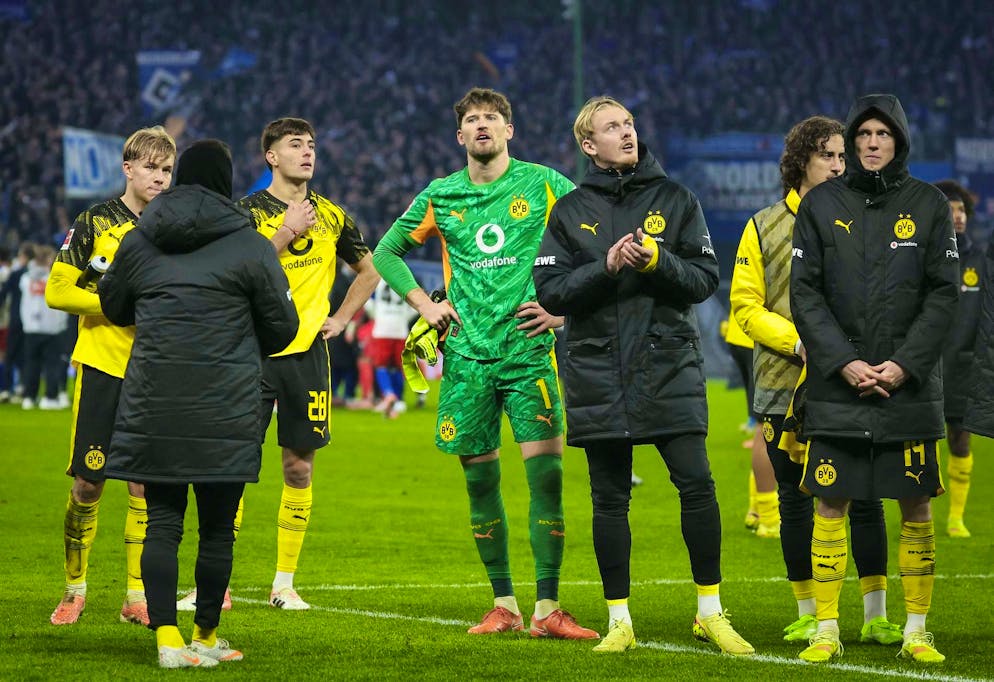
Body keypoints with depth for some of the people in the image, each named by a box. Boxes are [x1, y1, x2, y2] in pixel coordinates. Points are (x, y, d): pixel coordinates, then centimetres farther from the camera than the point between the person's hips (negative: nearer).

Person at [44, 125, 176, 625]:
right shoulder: (95, 222, -3)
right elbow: (57, 290, -6)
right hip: (101, 368, -3)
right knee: (87, 483, -1)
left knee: (145, 485, 1)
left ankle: (138, 596, 9)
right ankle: (75, 590, 14)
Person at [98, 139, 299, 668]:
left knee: (162, 522, 5)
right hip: (225, 407, -3)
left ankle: (166, 638, -5)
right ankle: (206, 637, 16)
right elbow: (282, 326, 3)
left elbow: (112, 307, 22)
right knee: (217, 526, 8)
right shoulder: (250, 247, -3)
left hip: (153, 402, 3)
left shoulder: (138, 242, 8)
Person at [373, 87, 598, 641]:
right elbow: (387, 251, 22)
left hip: (530, 350, -2)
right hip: (467, 355, 3)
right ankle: (504, 605, 14)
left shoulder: (544, 185, 2)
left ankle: (548, 609, -6)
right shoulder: (441, 196, 9)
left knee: (546, 473, -10)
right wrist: (424, 305, 10)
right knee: (481, 480, 4)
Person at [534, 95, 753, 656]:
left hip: (669, 365, -1)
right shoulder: (572, 211, 8)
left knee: (697, 483, -9)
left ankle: (711, 612, 3)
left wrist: (658, 260, -14)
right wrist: (606, 267, -13)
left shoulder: (674, 198, 7)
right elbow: (551, 290, 1)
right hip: (599, 372, 1)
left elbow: (706, 278, 3)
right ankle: (620, 620, 12)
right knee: (610, 498, 4)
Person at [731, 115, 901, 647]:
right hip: (785, 385, 0)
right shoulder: (764, 228, 6)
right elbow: (745, 305, 2)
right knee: (796, 502, 4)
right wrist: (795, 340, -12)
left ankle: (876, 616, 5)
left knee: (864, 498, -3)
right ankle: (808, 616, 14)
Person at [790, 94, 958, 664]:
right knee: (831, 505, 0)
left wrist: (905, 364, -11)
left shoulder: (929, 205, 5)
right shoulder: (822, 205, 5)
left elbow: (944, 295, 1)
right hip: (837, 385, 0)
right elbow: (805, 295, 0)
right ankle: (827, 629, 6)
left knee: (916, 509, 2)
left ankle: (916, 631, 9)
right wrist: (844, 363, -11)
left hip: (910, 383, 0)